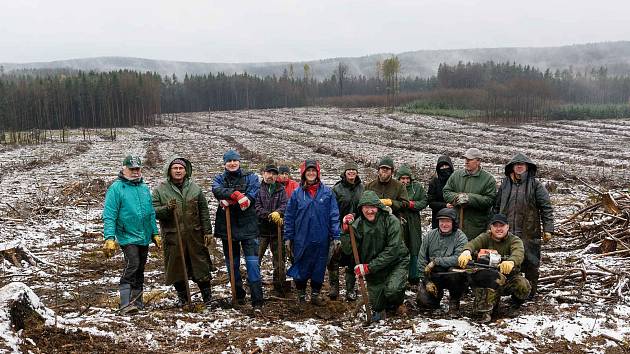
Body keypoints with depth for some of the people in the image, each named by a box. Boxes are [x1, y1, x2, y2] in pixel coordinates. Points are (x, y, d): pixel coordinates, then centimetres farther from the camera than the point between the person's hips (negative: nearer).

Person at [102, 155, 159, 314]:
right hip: (128, 237, -7)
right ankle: (125, 304, -18)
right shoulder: (116, 188, -6)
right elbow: (109, 216, -11)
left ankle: (137, 301, 25)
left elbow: (151, 214, 19)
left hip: (144, 237, 7)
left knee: (140, 270, 13)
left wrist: (155, 234, 17)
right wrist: (109, 238, -18)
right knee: (132, 265, -19)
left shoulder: (144, 188, 13)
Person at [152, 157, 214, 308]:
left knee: (200, 264, 4)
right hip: (172, 236, -1)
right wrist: (166, 208, -19)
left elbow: (204, 211, 9)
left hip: (194, 234, 1)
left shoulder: (195, 188, 7)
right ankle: (182, 296, 24)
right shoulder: (160, 190, 2)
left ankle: (207, 295, 18)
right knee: (176, 266, 6)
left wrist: (207, 231, 4)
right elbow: (153, 211, 0)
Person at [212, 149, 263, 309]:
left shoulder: (251, 177, 3)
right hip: (227, 227, 3)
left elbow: (253, 195, -14)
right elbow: (217, 191, -15)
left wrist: (229, 201, -21)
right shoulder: (219, 179, 9)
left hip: (247, 226, -3)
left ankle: (257, 302, -8)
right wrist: (236, 194, -31)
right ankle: (238, 296, 27)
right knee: (232, 263, 12)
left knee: (252, 263, -9)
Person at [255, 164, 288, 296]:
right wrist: (270, 216, -18)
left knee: (279, 260, 8)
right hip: (261, 229, -2)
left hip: (277, 230, 3)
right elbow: (257, 207, -8)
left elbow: (285, 205, -4)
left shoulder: (280, 189, 11)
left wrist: (277, 213, -24)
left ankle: (279, 287, 19)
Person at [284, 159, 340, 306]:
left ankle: (315, 294, 25)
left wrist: (335, 236, -4)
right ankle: (301, 294, 25)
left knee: (319, 268, 9)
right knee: (301, 268, 7)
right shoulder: (297, 193, 1)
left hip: (321, 239, 0)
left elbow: (334, 215, 0)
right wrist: (288, 237, 3)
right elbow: (289, 217, 5)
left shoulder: (327, 192, 0)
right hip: (301, 239, 0)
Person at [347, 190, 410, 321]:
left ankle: (397, 304, 10)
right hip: (373, 267, 3)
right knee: (376, 301, 2)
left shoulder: (391, 221, -16)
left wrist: (370, 267, -26)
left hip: (396, 262, -3)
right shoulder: (358, 224, -5)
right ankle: (379, 310, 40)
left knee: (392, 290, -26)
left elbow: (392, 250, -22)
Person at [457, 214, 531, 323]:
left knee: (524, 286, -29)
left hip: (509, 278, 0)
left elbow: (518, 253, -28)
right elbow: (474, 243, -22)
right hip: (488, 278, 0)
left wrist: (511, 261, -54)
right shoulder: (485, 237, 2)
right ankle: (485, 310, -10)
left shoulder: (515, 240, -3)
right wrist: (467, 251, -48)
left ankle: (515, 305, 6)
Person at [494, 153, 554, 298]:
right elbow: (497, 207, 16)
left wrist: (548, 229, -9)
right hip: (507, 232, 3)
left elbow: (546, 208, -2)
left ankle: (531, 291, 16)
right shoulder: (505, 184, 11)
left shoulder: (535, 185, 0)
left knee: (530, 263, 3)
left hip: (529, 232, -3)